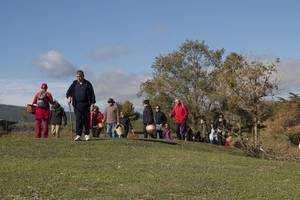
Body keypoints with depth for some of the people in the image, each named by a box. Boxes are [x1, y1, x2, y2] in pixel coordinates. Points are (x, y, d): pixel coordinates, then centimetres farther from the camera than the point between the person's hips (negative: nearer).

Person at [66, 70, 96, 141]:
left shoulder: (88, 84, 5)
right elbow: (69, 91, 3)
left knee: (86, 120, 4)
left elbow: (92, 94, 3)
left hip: (86, 105, -1)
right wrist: (69, 96, -17)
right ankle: (78, 135, -10)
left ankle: (87, 134, 19)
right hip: (77, 105, 1)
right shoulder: (74, 83, 11)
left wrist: (92, 103, -4)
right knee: (78, 119, -7)